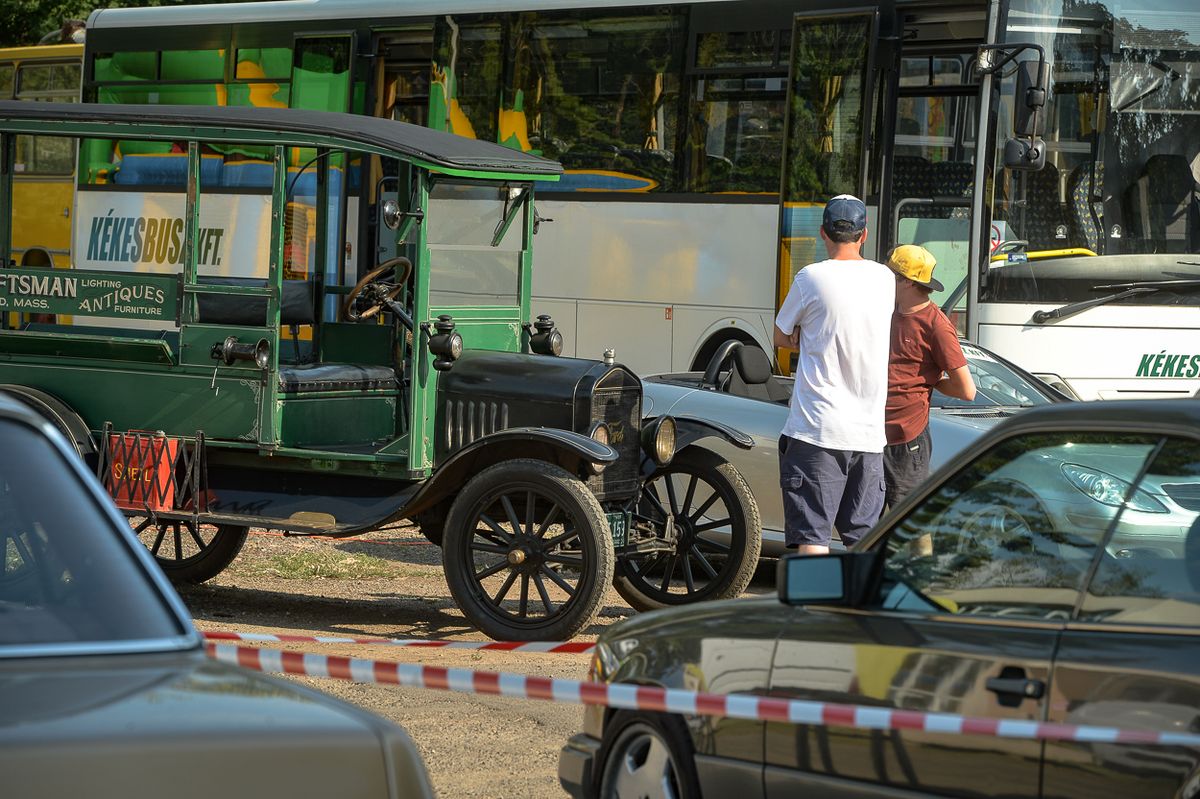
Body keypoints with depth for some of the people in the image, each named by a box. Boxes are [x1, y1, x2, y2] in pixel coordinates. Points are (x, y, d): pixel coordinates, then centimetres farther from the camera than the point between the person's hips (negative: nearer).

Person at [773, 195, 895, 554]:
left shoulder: (811, 278, -6)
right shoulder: (884, 279, 6)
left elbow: (781, 338, 7)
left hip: (816, 430, -4)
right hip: (869, 432, 5)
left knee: (811, 537, -6)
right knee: (863, 536, 13)